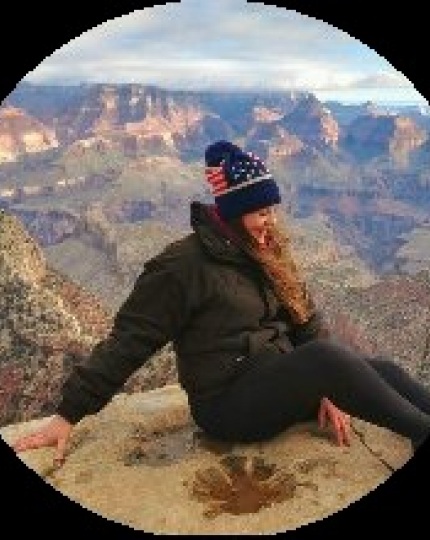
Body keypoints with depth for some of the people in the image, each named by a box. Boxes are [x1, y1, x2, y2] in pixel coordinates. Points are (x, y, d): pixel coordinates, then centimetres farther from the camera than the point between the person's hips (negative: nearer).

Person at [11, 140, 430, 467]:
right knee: (327, 355, -30)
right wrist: (69, 414, -13)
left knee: (383, 370, -12)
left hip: (282, 380, 7)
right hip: (228, 403, -7)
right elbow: (128, 340, -12)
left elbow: (309, 322, 7)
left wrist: (328, 388, -7)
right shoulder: (185, 264, -14)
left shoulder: (268, 253, 7)